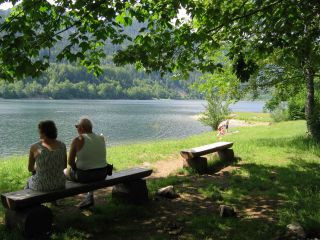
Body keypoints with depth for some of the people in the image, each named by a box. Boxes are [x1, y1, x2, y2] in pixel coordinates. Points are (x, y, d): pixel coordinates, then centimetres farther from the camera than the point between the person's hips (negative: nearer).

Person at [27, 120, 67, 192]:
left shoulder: (35, 147, -15)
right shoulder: (62, 146, -7)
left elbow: (30, 168, -3)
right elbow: (64, 166, 5)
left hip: (42, 186, -2)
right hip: (60, 184, 3)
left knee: (29, 181, 33)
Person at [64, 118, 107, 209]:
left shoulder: (78, 140, -14)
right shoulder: (101, 139, 1)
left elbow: (70, 162, -10)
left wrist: (76, 169, 7)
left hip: (85, 175, -5)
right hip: (102, 174, 5)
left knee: (65, 171, 26)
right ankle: (90, 197, 28)